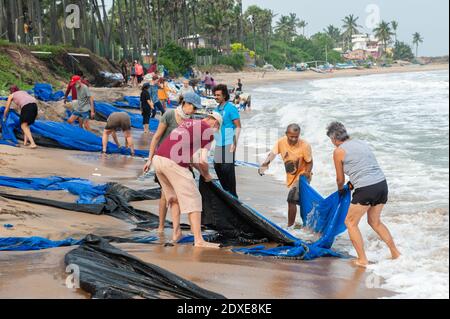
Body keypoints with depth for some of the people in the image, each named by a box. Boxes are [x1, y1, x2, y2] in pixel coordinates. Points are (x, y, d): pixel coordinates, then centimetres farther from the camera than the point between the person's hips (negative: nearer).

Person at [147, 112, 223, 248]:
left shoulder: (187, 122, 26)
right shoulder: (208, 132, 5)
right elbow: (203, 161, -1)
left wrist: (200, 170, 34)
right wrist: (206, 175, 18)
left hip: (158, 158, 8)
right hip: (173, 163, -8)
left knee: (174, 197, 23)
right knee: (193, 199, -1)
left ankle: (176, 233, 22)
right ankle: (199, 240, -5)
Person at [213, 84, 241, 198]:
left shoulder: (231, 108, -8)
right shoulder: (217, 108, 14)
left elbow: (238, 126, -10)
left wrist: (235, 143, -16)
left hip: (228, 143, -8)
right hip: (219, 144, 8)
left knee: (228, 168, -7)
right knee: (217, 166, 8)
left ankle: (233, 194, 2)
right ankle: (226, 191, 22)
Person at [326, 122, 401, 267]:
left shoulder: (339, 151, 0)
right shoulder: (362, 143, 17)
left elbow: (340, 179, 10)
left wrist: (341, 190, 31)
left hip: (366, 189, -7)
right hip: (382, 183, 7)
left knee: (350, 222, 11)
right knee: (375, 221, 26)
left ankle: (362, 260, 10)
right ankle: (395, 253, 27)